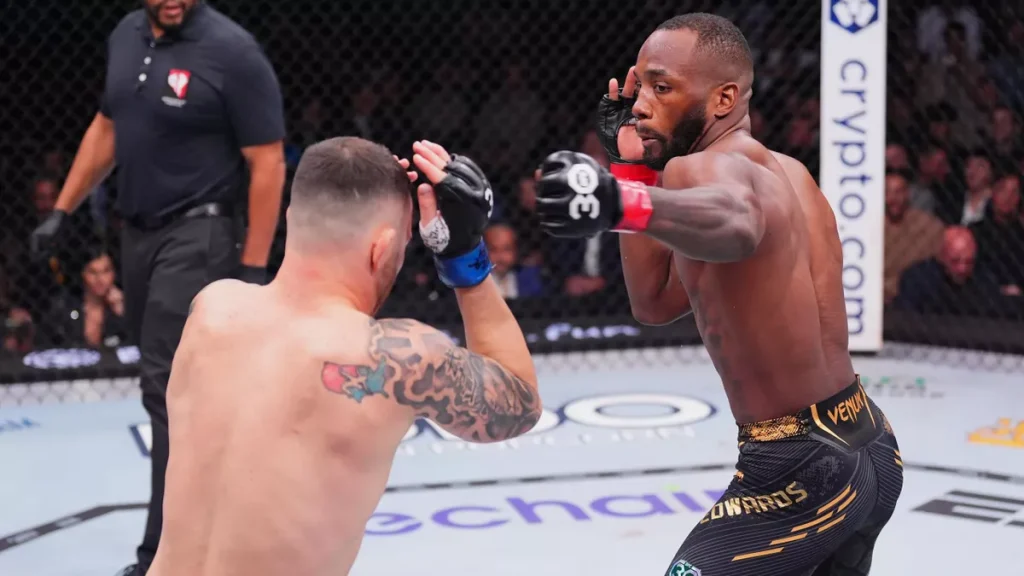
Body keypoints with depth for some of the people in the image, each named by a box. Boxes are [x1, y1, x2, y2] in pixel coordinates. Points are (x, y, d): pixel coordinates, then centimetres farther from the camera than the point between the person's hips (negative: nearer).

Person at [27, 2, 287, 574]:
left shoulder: (232, 51, -15)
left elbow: (268, 164, -14)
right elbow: (107, 128, 19)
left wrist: (254, 268, -16)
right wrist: (63, 210, 16)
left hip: (198, 236, -7)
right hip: (138, 231, 7)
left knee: (170, 388, -10)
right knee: (174, 381, 14)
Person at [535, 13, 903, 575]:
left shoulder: (707, 166, -16)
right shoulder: (788, 174, 12)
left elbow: (735, 223, -44)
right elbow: (655, 302, 15)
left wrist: (622, 202, -63)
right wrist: (632, 169, 9)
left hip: (799, 472, -10)